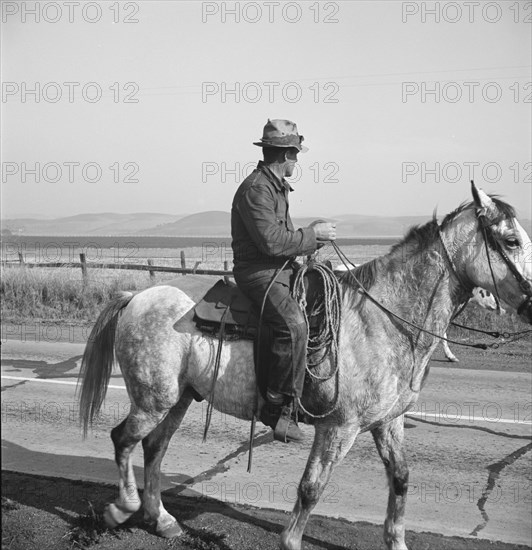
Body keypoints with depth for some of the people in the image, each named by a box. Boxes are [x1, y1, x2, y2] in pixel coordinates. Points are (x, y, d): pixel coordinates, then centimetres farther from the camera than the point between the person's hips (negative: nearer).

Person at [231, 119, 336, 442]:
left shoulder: (278, 187, 18)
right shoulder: (256, 189, -15)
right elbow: (271, 242, -22)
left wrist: (314, 236, 8)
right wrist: (311, 235, -11)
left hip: (281, 270, 11)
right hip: (258, 273, -11)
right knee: (293, 324, -31)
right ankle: (280, 409, -24)